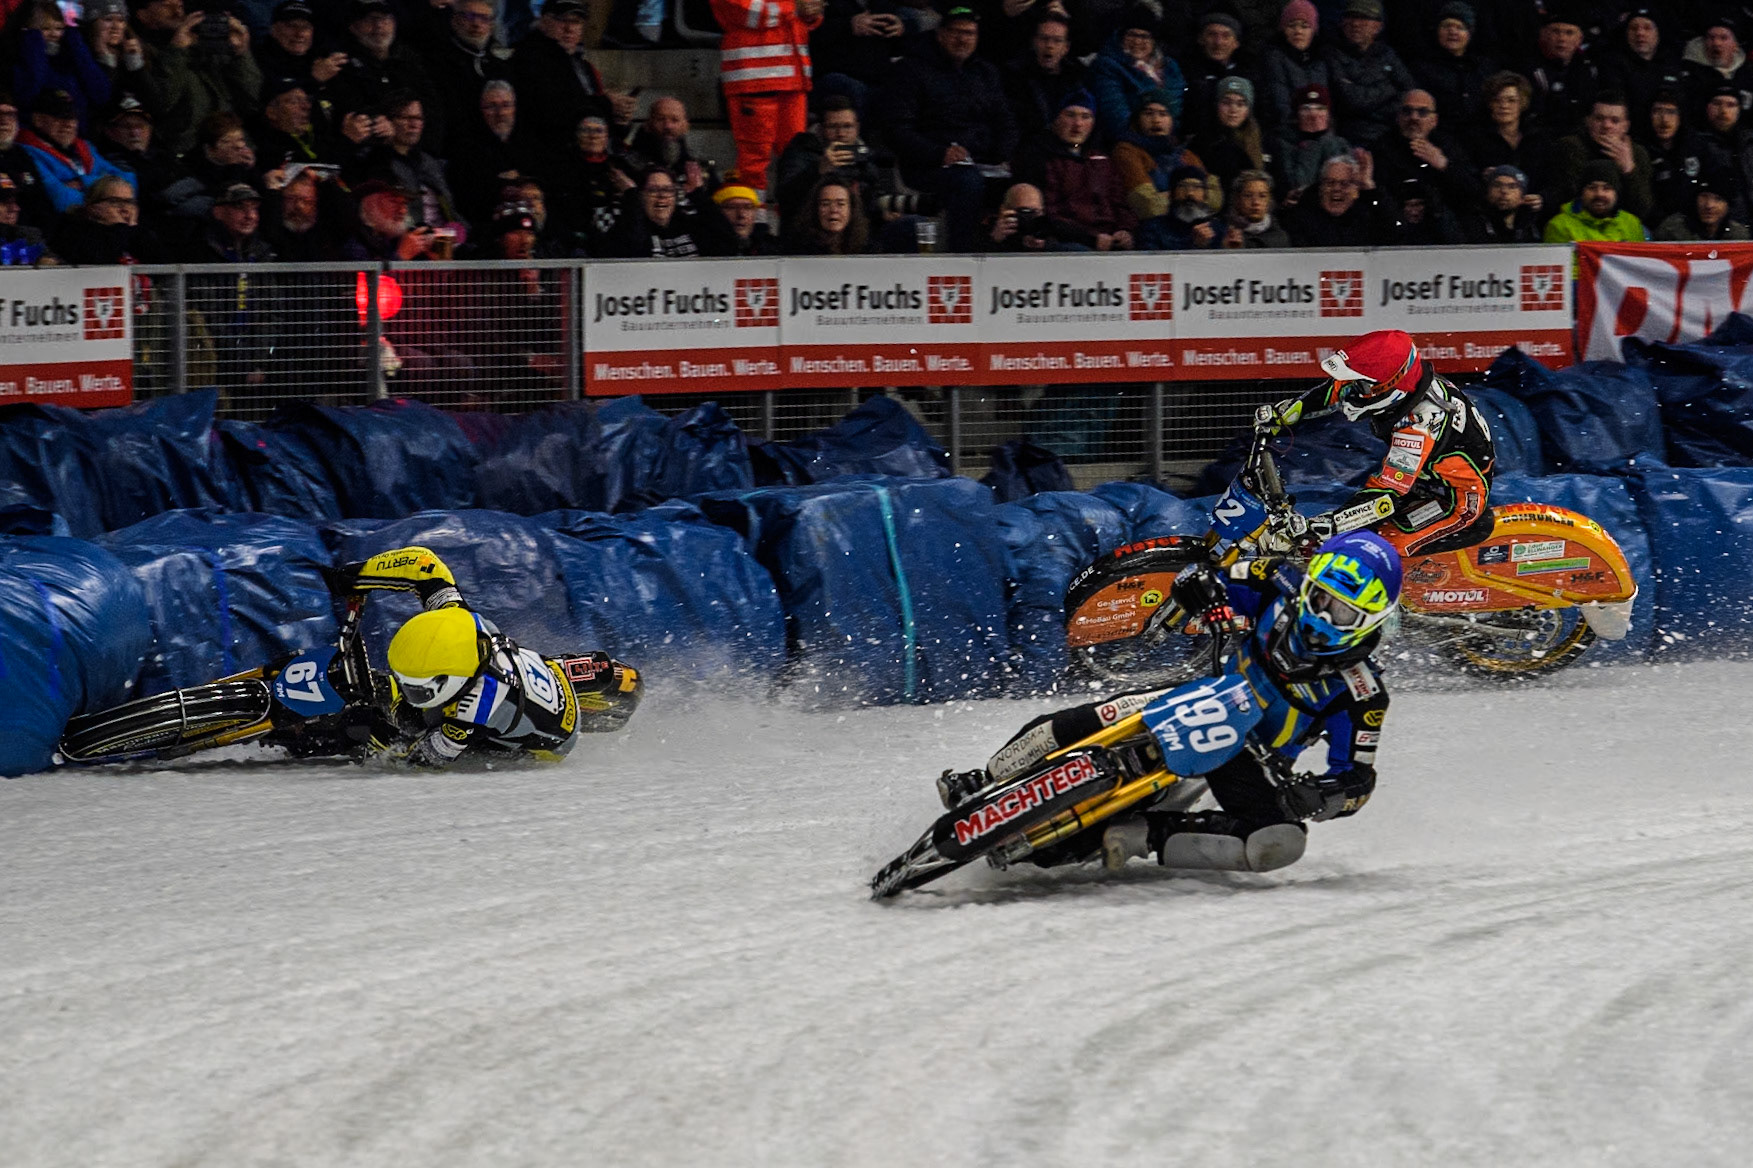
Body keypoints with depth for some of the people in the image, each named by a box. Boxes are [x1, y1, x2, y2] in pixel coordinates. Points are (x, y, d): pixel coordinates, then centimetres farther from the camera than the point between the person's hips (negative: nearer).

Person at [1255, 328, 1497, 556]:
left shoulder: (1418, 424, -37)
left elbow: (1390, 491, -37)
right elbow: (1333, 390, 5)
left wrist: (1331, 524, -40)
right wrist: (1278, 414, 5)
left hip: (1459, 497, -9)